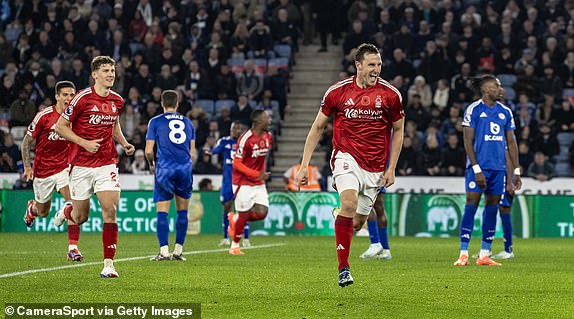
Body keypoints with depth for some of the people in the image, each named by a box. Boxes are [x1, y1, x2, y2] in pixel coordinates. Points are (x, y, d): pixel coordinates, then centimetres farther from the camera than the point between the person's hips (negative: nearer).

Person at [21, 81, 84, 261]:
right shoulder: (44, 116, -14)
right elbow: (26, 142, -4)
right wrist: (27, 167, -8)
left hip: (65, 167, 1)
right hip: (43, 170, -1)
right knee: (43, 212, 15)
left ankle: (73, 248, -19)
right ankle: (32, 208, 54)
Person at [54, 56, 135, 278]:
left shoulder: (117, 101, 5)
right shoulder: (83, 98, -10)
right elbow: (60, 126, -6)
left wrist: (124, 143, 7)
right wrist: (85, 143, -16)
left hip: (107, 163, 3)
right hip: (81, 164, -3)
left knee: (110, 211, -13)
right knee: (80, 217, 5)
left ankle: (108, 263, -9)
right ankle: (66, 210, 43)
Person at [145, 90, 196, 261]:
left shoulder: (155, 122, 5)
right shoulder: (187, 122, 14)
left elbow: (149, 151, 1)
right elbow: (192, 153, 14)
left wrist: (152, 164, 20)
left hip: (164, 170, -3)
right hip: (184, 170, 3)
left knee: (162, 212, -1)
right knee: (182, 211, 10)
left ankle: (164, 251, -9)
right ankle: (178, 250, 8)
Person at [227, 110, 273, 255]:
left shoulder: (268, 137, 5)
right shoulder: (246, 139, -18)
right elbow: (237, 163, -16)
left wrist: (262, 174, 15)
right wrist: (257, 174, -21)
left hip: (259, 183, 7)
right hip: (243, 183, -7)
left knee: (262, 213, -6)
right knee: (243, 214, -1)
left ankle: (234, 219, 21)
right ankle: (234, 246, 18)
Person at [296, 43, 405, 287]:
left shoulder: (390, 94, -2)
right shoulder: (338, 91, -3)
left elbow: (398, 130, 10)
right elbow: (317, 127, 6)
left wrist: (391, 169, 4)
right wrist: (304, 165, 1)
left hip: (375, 166, 2)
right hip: (346, 156, -2)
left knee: (357, 223, 5)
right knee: (349, 203, -28)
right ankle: (343, 268, -23)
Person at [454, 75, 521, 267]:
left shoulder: (505, 112, 12)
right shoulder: (473, 110, -4)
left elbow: (511, 142, 15)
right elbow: (468, 142, -7)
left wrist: (516, 171, 10)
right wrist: (477, 169, -14)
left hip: (498, 168, 5)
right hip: (479, 166, -5)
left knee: (492, 208, 5)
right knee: (471, 206, -9)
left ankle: (484, 255, 9)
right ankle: (463, 254, -6)